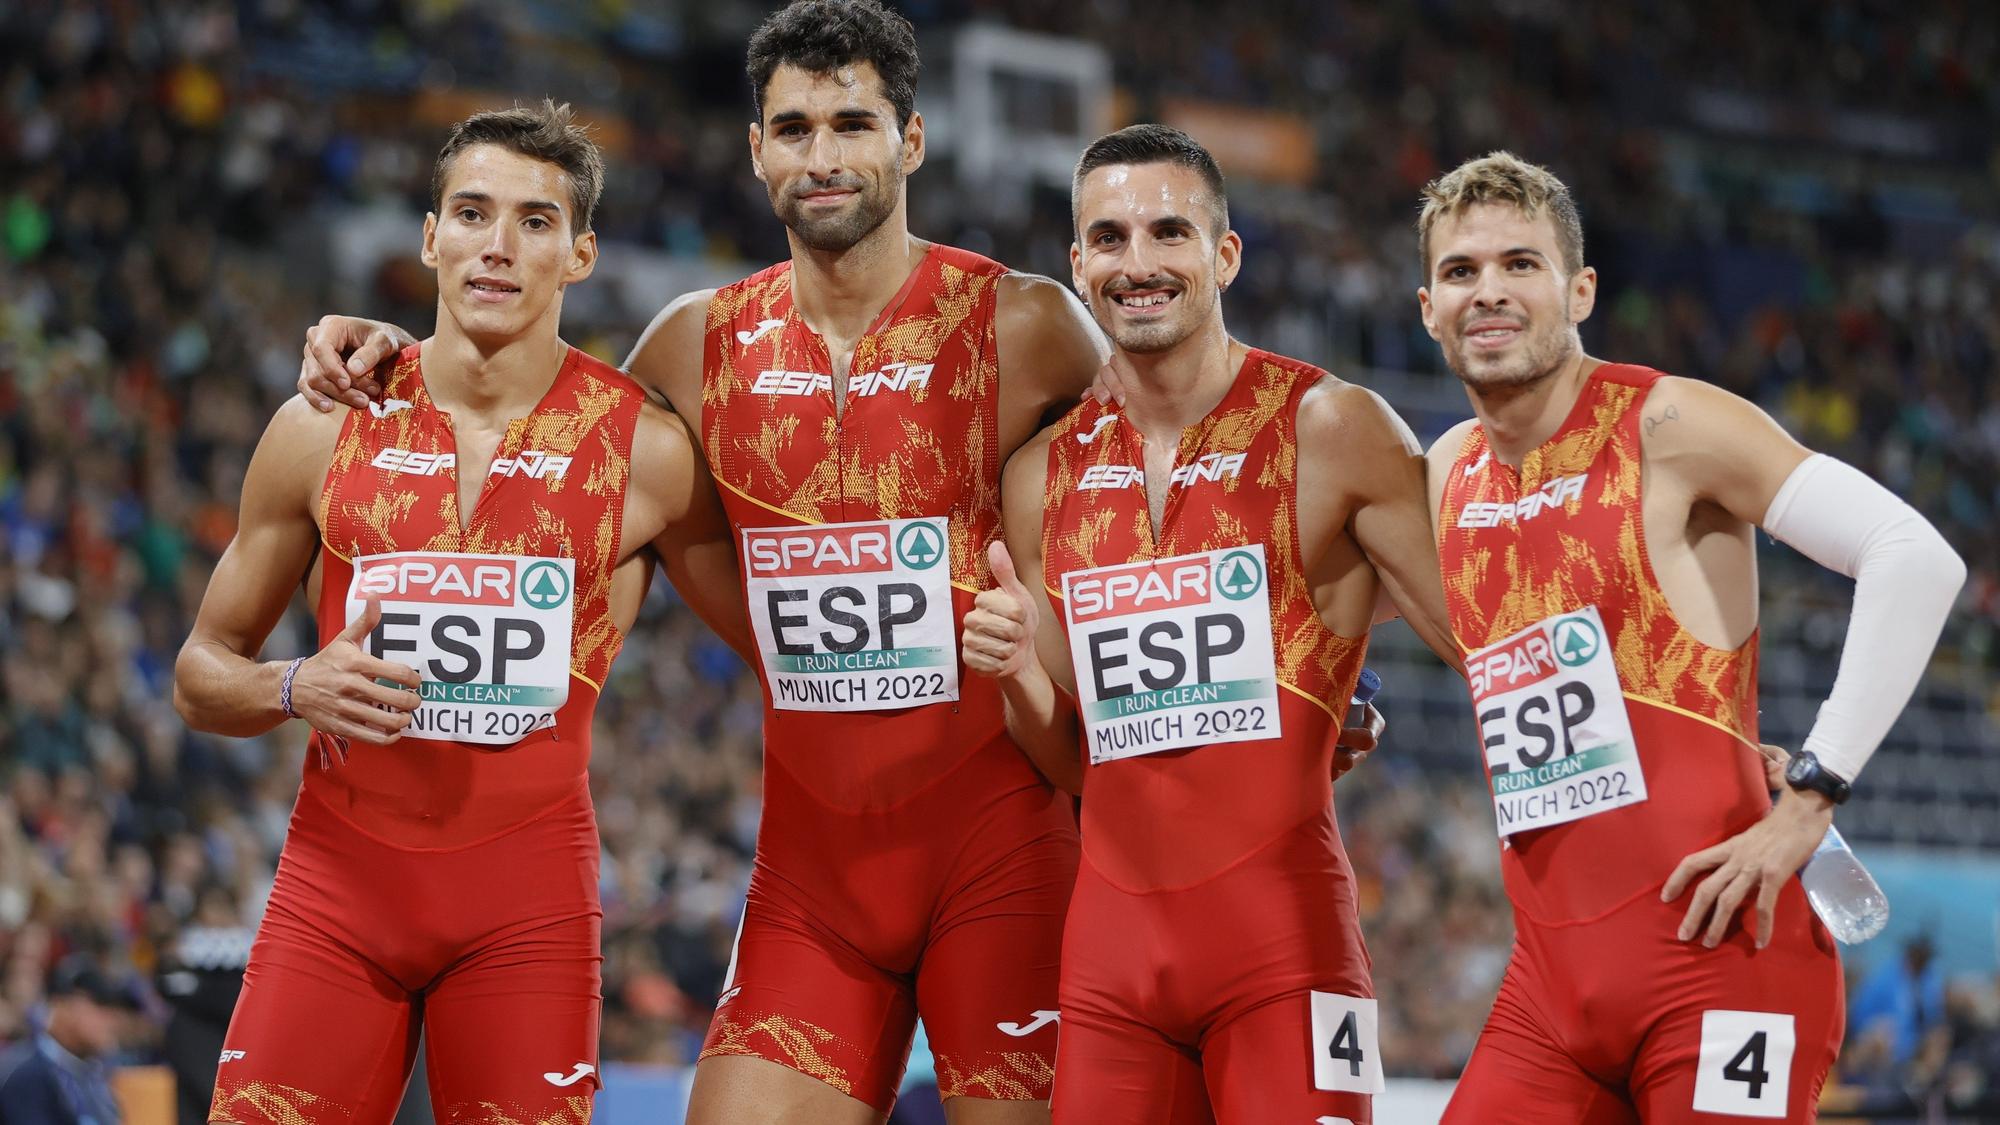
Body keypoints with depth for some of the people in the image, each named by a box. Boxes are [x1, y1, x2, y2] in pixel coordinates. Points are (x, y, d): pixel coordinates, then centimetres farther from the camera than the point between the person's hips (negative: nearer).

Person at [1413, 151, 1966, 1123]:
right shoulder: (1448, 477, 14)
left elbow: (1918, 560, -16)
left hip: (1713, 955, -6)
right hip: (1551, 977, 6)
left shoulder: (1668, 426, -7)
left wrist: (1809, 797, -17)